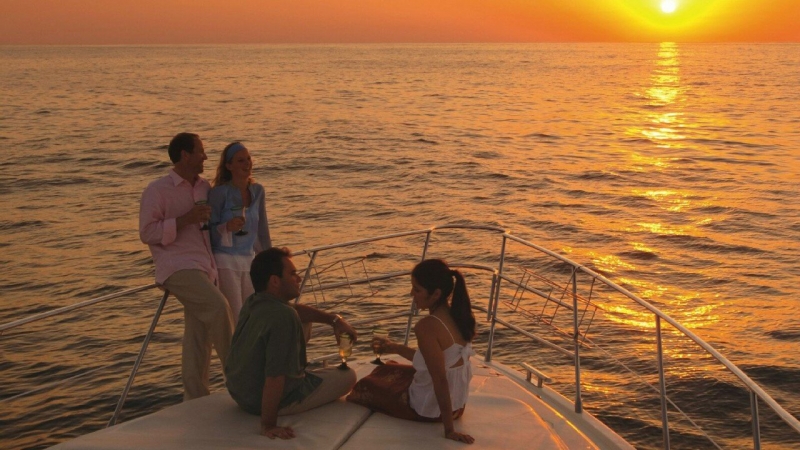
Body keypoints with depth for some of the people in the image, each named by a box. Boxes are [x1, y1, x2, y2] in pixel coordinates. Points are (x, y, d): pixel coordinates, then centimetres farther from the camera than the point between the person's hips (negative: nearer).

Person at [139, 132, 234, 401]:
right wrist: (186, 219, -17)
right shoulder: (157, 191, -4)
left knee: (199, 335, 5)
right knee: (218, 307, -26)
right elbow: (147, 232, -11)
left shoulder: (204, 187, 17)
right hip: (177, 267, -7)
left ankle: (195, 400, 11)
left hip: (204, 267, 7)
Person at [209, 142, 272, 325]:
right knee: (236, 320, -9)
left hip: (249, 260, 6)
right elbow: (209, 229, -9)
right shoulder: (219, 193, -9)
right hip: (225, 260, -5)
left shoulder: (257, 191, 7)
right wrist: (227, 227, -28)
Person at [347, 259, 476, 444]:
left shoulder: (428, 326, -30)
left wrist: (449, 429, -23)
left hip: (428, 409, -7)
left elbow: (440, 380, -29)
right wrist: (396, 348, 17)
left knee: (364, 386, 19)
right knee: (385, 370, 30)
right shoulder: (458, 316, -5)